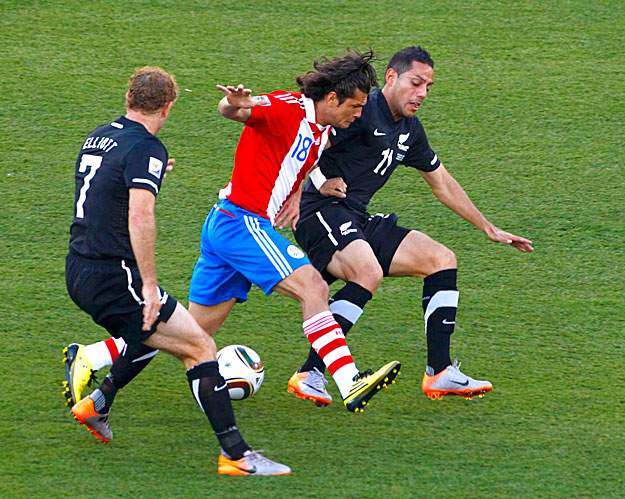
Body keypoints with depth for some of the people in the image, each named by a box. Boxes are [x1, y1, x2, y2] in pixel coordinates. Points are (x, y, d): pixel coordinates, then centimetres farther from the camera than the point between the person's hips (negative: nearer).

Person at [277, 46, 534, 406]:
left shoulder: (410, 130, 16)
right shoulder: (362, 109, -13)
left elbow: (443, 184, 28)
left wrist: (489, 229, 28)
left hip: (360, 221, 9)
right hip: (322, 214, -9)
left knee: (442, 259, 3)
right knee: (368, 272, -35)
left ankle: (440, 373, 1)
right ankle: (309, 374, -29)